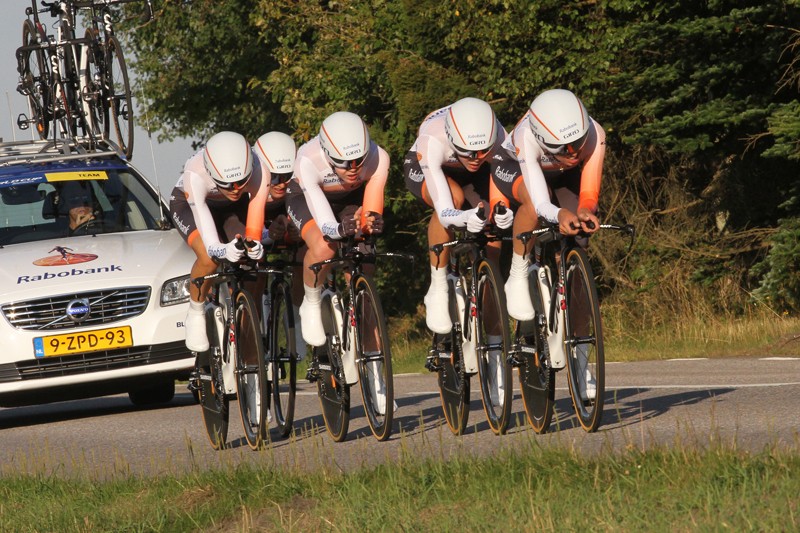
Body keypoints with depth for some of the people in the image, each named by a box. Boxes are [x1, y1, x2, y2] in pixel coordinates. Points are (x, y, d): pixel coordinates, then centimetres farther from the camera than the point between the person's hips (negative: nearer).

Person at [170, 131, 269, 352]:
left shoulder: (259, 172, -35)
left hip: (232, 208, 3)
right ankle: (195, 315, -5)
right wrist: (221, 249, -68)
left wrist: (254, 244, -60)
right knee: (209, 258, -30)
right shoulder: (195, 174, -42)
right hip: (188, 203, -3)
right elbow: (202, 215, -50)